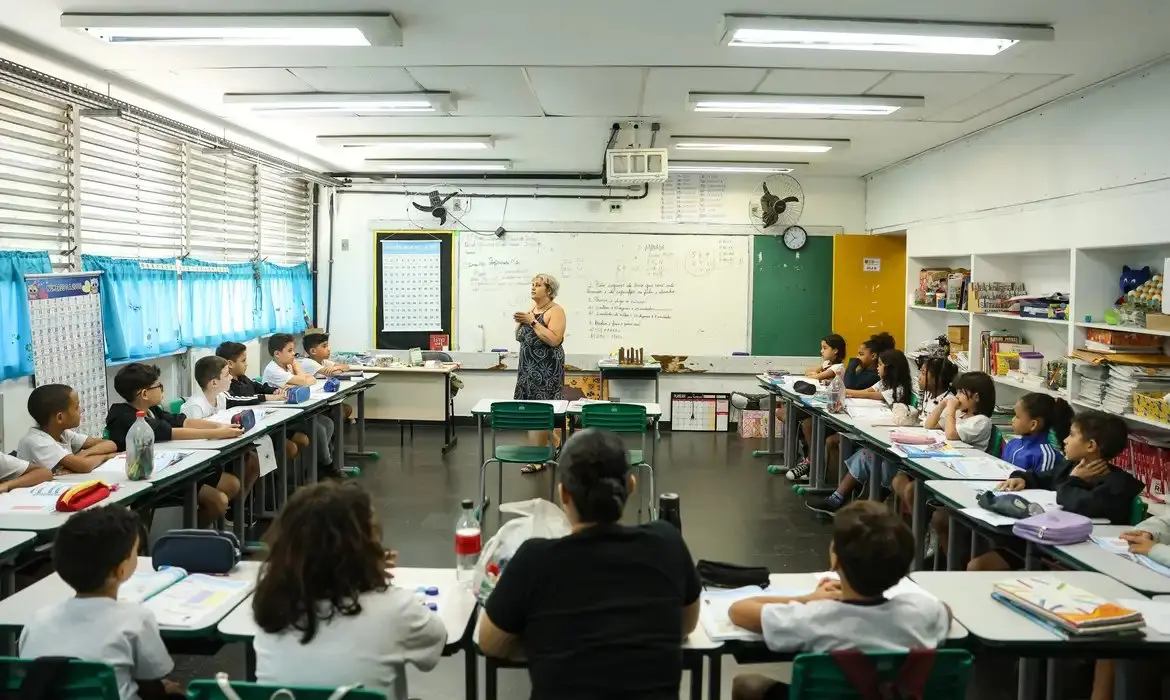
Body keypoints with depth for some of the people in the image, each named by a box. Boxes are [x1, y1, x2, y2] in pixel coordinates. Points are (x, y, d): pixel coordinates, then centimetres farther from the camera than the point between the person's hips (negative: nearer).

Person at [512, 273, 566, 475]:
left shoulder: (555, 311, -8)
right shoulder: (530, 310, 16)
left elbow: (554, 340, -20)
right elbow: (519, 337, 20)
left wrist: (532, 322, -18)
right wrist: (520, 323, 0)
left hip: (546, 369, -8)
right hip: (529, 367, 8)